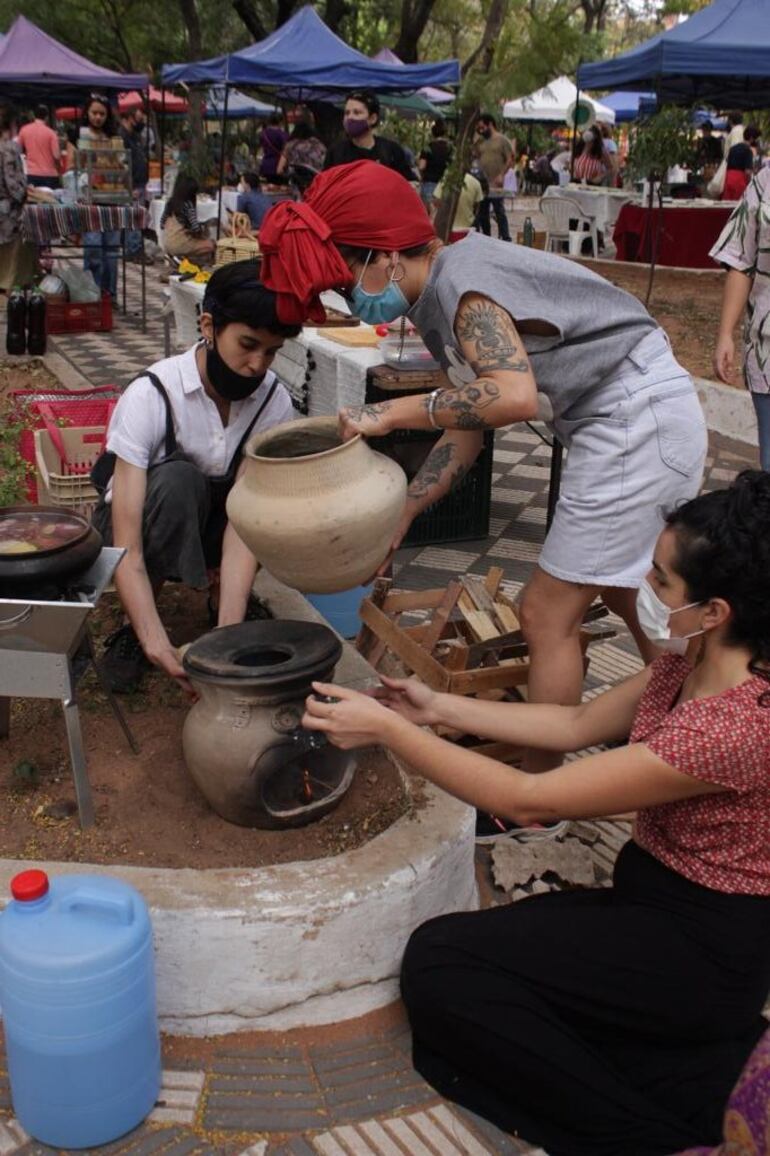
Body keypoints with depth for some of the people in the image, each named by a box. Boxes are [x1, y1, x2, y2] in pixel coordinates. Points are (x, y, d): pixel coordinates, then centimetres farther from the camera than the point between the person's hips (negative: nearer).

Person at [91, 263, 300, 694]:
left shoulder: (274, 401, -19)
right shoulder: (150, 396, -29)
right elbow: (126, 545, -34)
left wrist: (228, 632, -38)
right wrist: (158, 645, -46)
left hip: (210, 527, 4)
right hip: (145, 521, -3)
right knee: (177, 479, -36)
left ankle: (223, 607, -3)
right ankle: (137, 628, -17)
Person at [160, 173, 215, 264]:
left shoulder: (170, 202, 6)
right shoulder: (187, 204, -14)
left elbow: (162, 223, 12)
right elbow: (196, 228, -18)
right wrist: (203, 228, 3)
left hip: (167, 244, 8)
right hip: (180, 244, -8)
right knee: (210, 245, 6)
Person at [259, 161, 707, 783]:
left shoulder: (462, 281, -19)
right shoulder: (443, 301, 11)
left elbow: (514, 394, -35)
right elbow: (467, 430, 13)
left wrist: (392, 413, -27)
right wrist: (399, 518, 11)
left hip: (636, 422, -10)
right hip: (647, 419, 10)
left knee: (548, 616, -2)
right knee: (629, 592, 26)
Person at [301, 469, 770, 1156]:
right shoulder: (694, 663, -4)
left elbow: (527, 800, -27)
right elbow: (578, 724, 10)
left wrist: (387, 728, -20)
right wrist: (439, 708, 6)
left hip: (705, 950, -9)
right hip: (652, 896, 9)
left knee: (438, 963, -12)